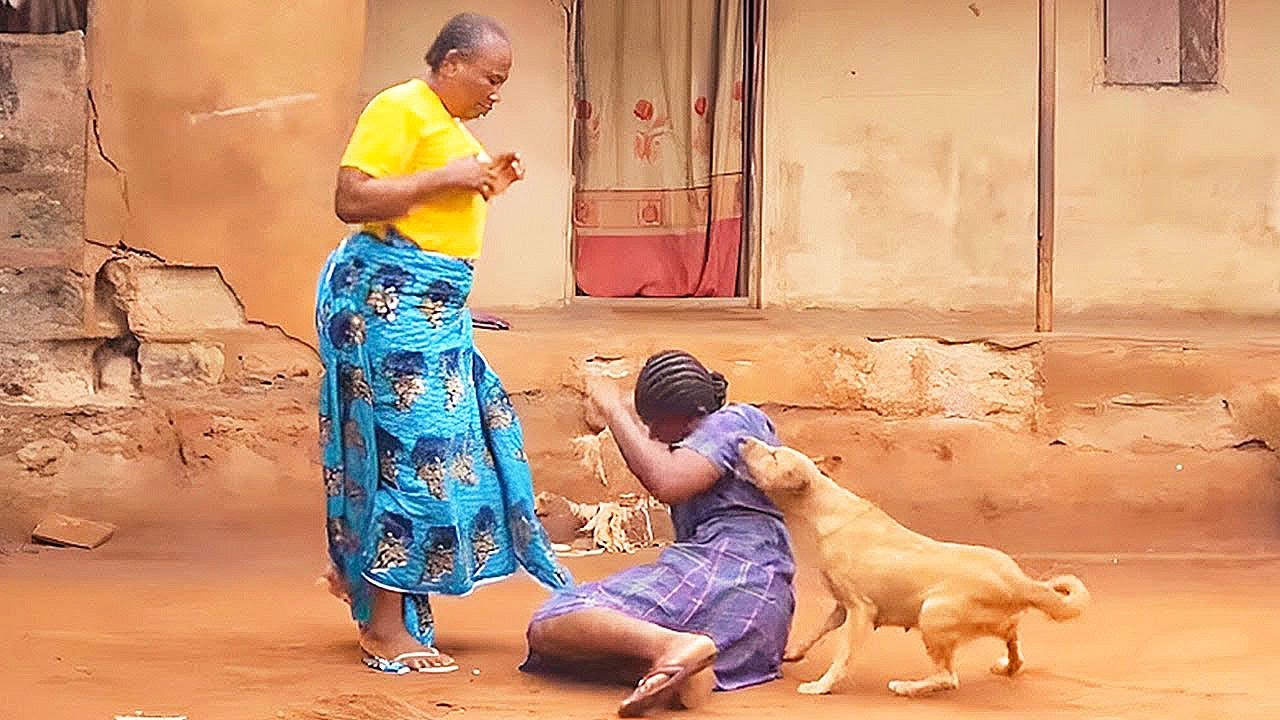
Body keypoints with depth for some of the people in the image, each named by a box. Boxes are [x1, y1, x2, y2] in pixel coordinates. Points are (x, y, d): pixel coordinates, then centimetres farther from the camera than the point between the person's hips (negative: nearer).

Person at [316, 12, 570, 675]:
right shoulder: (398, 110, -11)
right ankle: (385, 627, -3)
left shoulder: (450, 124, 18)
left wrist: (482, 190, 10)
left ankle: (355, 565, 27)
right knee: (413, 447, -9)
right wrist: (444, 179, -19)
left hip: (435, 306, 10)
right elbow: (351, 200, -20)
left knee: (456, 435, 14)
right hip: (390, 296, -10)